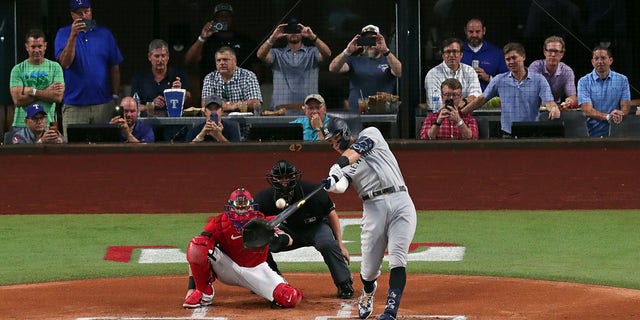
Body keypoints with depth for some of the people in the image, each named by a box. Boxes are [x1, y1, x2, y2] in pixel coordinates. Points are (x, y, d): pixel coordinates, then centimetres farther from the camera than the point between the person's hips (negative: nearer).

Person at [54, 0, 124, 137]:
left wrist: (115, 95, 7)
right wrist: (73, 36, -20)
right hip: (74, 104, -2)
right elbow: (65, 63, -12)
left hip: (103, 104, 2)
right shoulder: (63, 34, 3)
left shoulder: (104, 33, 8)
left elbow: (114, 68, 11)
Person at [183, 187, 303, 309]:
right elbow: (195, 256, -18)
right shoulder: (219, 224, -18)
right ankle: (205, 294, -9)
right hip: (229, 268, 0)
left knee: (290, 299, -23)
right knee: (198, 245, -27)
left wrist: (277, 237, -42)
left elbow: (288, 240, -17)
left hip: (257, 270, 0)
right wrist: (191, 288, -25)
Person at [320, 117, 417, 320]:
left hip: (401, 202, -3)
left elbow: (355, 152, -12)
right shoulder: (343, 166, 14)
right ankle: (368, 292, 36)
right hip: (374, 208, 3)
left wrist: (339, 166, -29)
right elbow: (341, 187, -8)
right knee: (369, 269, 3)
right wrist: (332, 184, -31)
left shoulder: (370, 134, 9)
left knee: (397, 261, -14)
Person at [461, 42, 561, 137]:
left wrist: (554, 109, -31)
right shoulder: (499, 80, 10)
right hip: (508, 136, 1)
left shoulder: (539, 80, 4)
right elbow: (481, 100, 17)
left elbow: (549, 102, -5)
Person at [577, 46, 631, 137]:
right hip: (593, 132, -1)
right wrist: (608, 117, -22)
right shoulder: (583, 82, 5)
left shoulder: (622, 80, 11)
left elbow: (626, 107, 5)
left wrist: (619, 115, -20)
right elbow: (587, 110, -5)